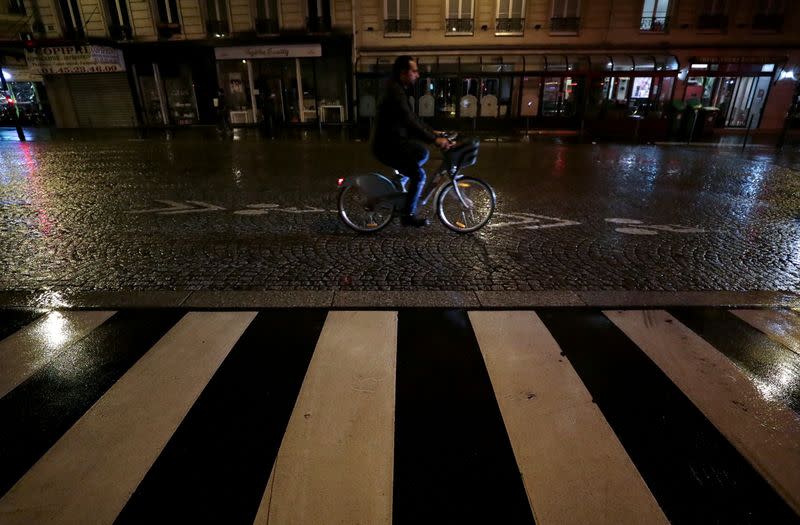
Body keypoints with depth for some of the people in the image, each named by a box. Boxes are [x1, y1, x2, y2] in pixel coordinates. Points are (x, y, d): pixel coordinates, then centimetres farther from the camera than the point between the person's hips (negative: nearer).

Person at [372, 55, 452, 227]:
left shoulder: (399, 90, 13)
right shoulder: (395, 92, -20)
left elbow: (412, 118, 18)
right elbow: (410, 122, -29)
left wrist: (433, 132, 11)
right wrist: (435, 140, -30)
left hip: (394, 140, 10)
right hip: (387, 146, -10)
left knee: (423, 152, 18)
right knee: (418, 175, -12)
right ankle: (408, 215, -1)